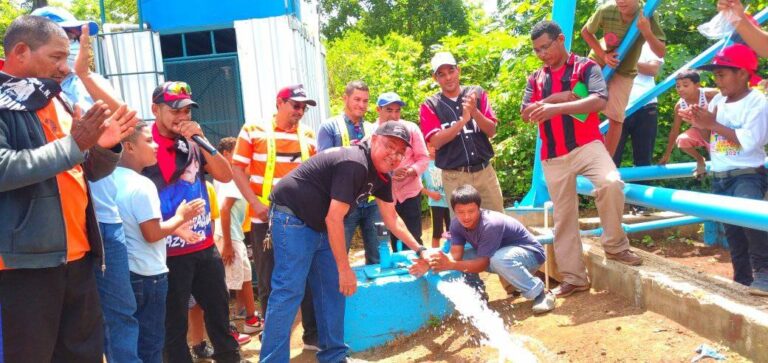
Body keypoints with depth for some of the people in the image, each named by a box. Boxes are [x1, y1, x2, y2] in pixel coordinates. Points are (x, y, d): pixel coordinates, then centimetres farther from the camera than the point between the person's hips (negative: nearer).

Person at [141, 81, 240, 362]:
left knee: (219, 309, 17)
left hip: (205, 247, 6)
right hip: (169, 252, -5)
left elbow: (225, 176, 0)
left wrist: (201, 140, -8)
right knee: (174, 321, 8)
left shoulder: (192, 144, 7)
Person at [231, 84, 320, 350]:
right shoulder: (253, 131, 1)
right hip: (266, 220, -2)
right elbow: (237, 170, -2)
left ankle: (313, 335, 22)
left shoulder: (308, 136, 10)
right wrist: (256, 203, -13)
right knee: (269, 283, 7)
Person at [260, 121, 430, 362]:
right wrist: (345, 269, -21)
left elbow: (391, 218, 13)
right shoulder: (353, 164, -26)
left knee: (333, 290, 10)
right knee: (289, 292, -11)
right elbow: (334, 219, -27)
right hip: (293, 219, -10)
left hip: (320, 225, 10)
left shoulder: (381, 175, 3)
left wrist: (419, 249, 5)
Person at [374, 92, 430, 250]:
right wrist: (388, 173, -22)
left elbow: (423, 158, -4)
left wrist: (409, 172, -22)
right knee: (392, 241, 13)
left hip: (409, 192, 0)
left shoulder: (411, 128, -4)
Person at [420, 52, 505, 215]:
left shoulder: (477, 93, 5)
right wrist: (463, 120, -21)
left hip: (485, 171, 2)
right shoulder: (430, 105, 0)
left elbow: (491, 131, 0)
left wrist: (474, 112, -18)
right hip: (454, 177, -2)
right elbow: (436, 142, -12)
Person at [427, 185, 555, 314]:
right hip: (501, 251, 7)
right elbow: (455, 253, -20)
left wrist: (451, 265, -45)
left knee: (499, 259, -40)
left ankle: (540, 294, -21)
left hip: (530, 252, -7)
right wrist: (442, 260, -42)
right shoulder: (456, 223, -11)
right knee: (460, 258, -10)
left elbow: (483, 264, -33)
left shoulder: (490, 224, -33)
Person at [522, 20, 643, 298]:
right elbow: (526, 113, 3)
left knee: (611, 183, -31)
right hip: (553, 156, 4)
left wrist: (555, 107, -24)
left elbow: (599, 100, -15)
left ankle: (615, 246, -8)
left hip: (586, 145, -4)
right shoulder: (535, 79, 15)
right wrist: (554, 97, -10)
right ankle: (573, 277, 16)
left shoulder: (586, 67, 2)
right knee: (563, 215, 6)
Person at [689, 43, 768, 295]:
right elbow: (710, 137, 15)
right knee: (732, 232, 13)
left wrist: (714, 125, -19)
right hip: (719, 178, 7)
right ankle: (742, 281, 25)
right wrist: (701, 124, -6)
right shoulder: (717, 100, 8)